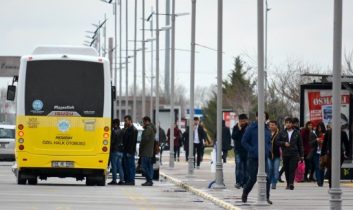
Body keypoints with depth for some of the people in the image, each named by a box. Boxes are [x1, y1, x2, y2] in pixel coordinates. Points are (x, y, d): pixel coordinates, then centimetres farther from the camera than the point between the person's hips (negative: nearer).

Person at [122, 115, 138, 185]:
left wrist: (130, 151, -20)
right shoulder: (126, 129, 18)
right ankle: (127, 180, 13)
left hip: (130, 151, -9)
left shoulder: (133, 130, -10)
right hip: (126, 151, 9)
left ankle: (131, 180, -6)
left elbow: (133, 142, -16)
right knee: (126, 166, 9)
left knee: (131, 166, -7)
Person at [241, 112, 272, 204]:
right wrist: (252, 150, -13)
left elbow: (269, 142, 24)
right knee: (252, 178, 2)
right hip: (253, 158, -4)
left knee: (267, 178, -7)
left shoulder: (267, 129, 10)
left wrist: (268, 150, 5)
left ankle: (266, 197, 0)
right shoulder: (251, 128, -5)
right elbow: (244, 141, -5)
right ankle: (245, 194, 25)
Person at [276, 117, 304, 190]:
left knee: (292, 169, -14)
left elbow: (300, 145, 9)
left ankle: (291, 183, -20)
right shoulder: (282, 133, 9)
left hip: (294, 154, -2)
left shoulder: (297, 133, 7)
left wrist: (301, 155, 6)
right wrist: (284, 143, -11)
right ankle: (288, 184, 16)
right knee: (286, 170, 6)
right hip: (285, 154, 2)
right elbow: (277, 142, 7)